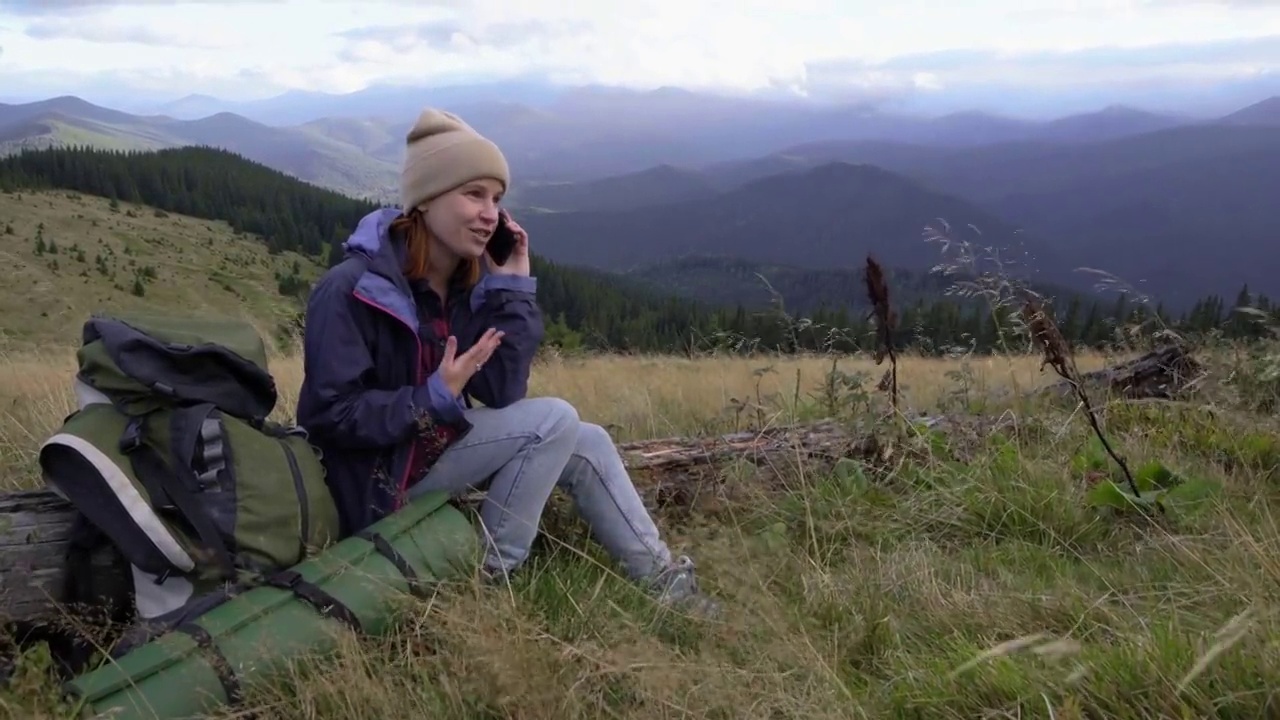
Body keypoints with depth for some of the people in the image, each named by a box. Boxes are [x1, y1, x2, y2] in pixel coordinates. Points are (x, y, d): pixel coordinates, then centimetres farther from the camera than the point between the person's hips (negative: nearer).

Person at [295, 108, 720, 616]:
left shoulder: (470, 281, -1)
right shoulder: (350, 290, -21)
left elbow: (502, 394, -9)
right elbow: (330, 415, -22)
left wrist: (512, 287, -13)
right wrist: (435, 399, -31)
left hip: (441, 441, 7)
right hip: (380, 472, -7)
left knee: (586, 444, -1)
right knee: (554, 420, -19)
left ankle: (661, 577, 11)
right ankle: (490, 573, -8)